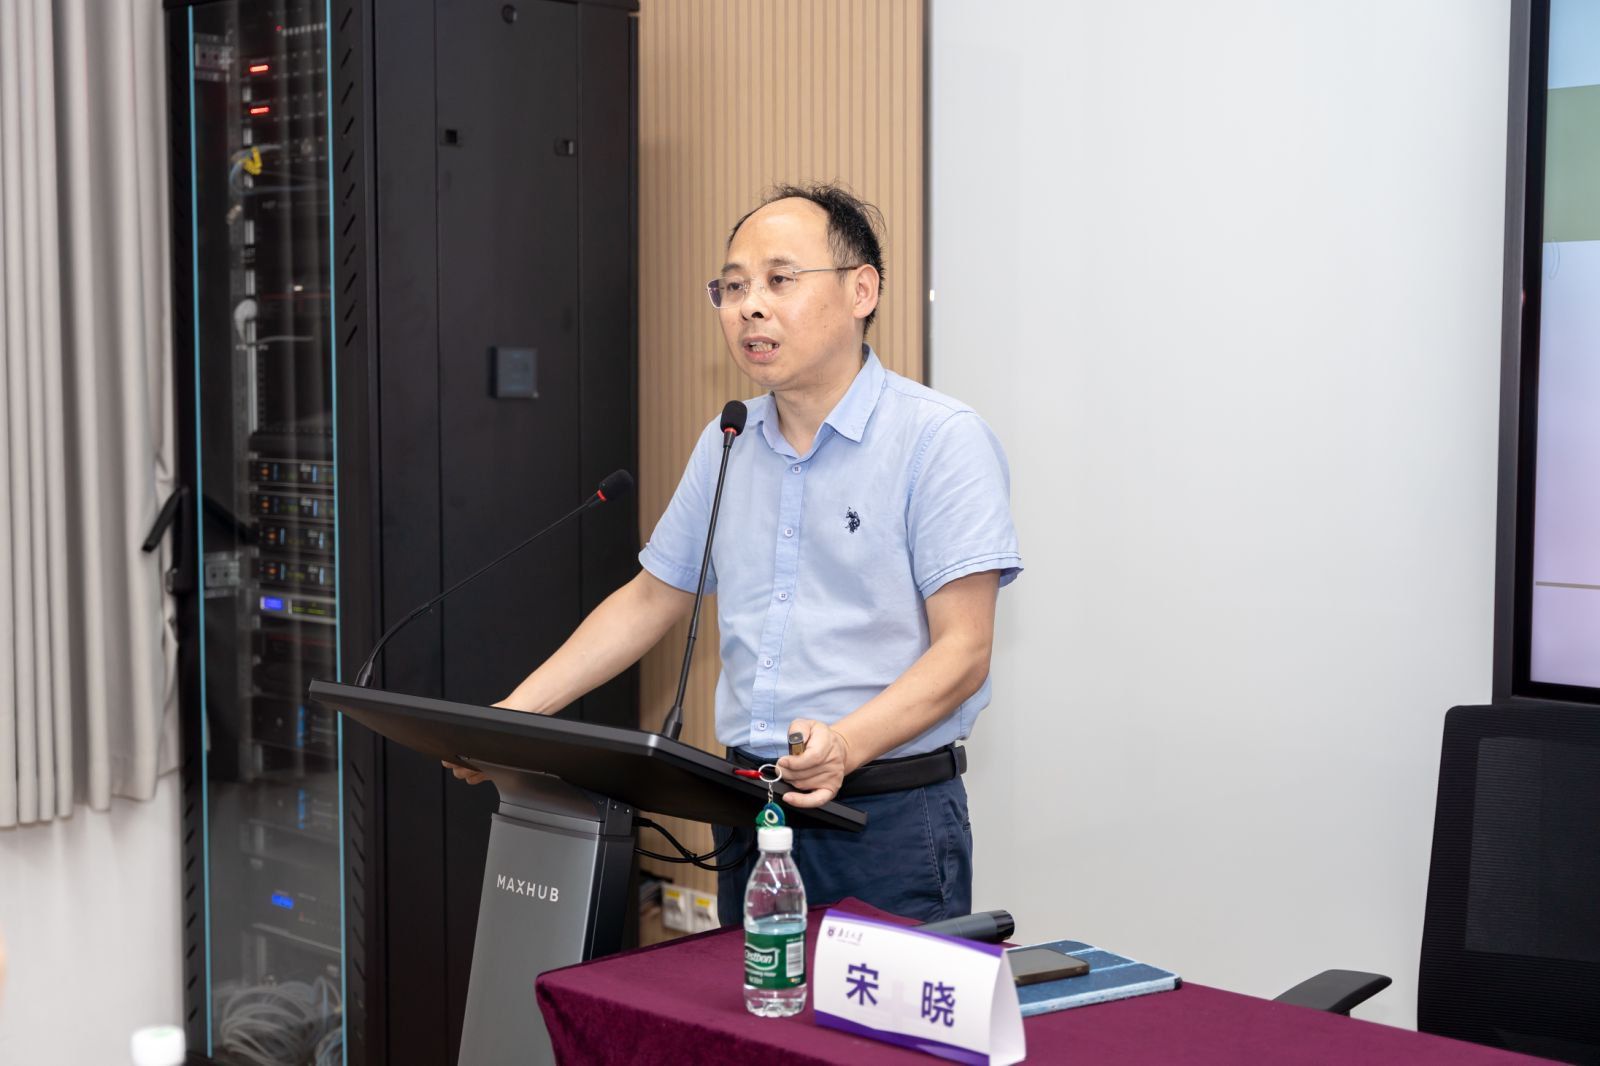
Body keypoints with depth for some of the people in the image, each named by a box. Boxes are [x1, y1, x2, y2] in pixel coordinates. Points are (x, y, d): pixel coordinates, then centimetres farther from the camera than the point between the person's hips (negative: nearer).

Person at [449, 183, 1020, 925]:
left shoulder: (942, 439, -10)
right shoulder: (726, 444, 11)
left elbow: (961, 650, -14)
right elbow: (650, 600, 18)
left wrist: (845, 745, -30)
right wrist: (512, 713, 10)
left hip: (891, 816, -6)